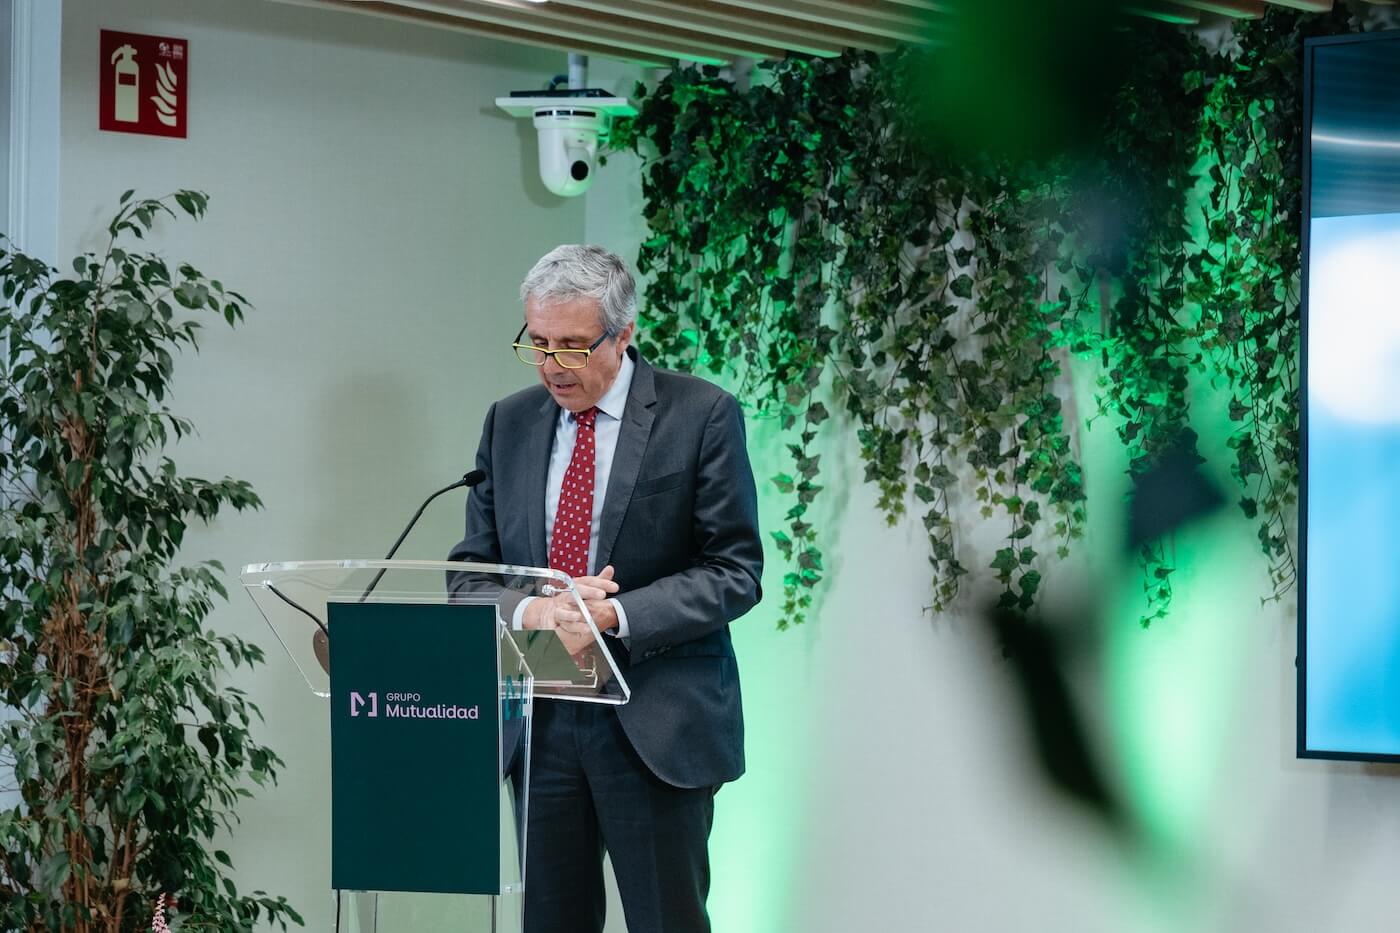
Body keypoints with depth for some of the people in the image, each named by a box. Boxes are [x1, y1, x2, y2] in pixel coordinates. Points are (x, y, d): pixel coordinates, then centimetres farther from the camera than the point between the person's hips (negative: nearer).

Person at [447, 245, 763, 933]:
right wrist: (525, 611, -13)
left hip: (656, 727, -4)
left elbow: (734, 571, -7)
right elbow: (472, 566, 11)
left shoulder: (701, 416, -4)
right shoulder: (508, 423, 11)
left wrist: (614, 616, -19)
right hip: (538, 722, 4)